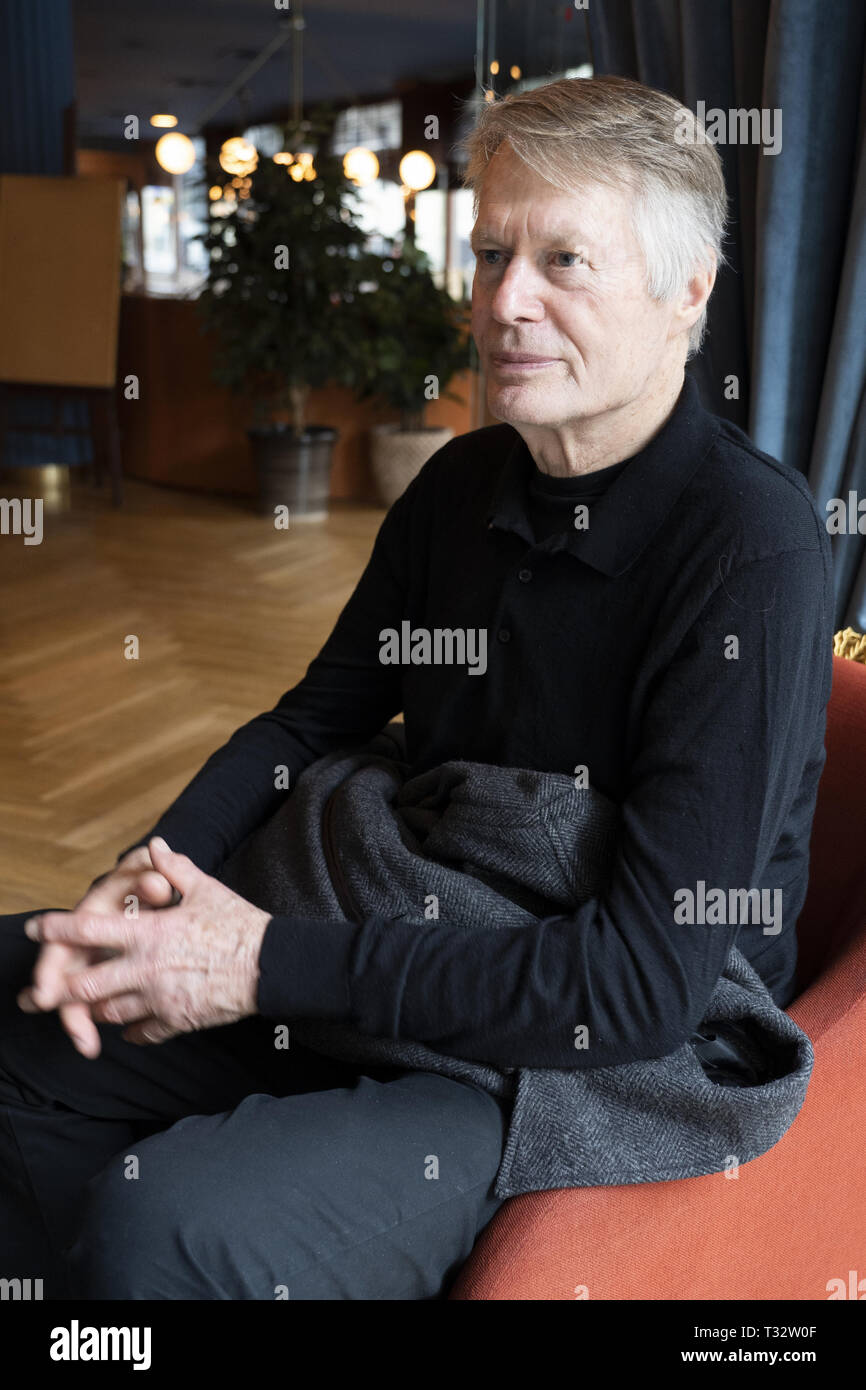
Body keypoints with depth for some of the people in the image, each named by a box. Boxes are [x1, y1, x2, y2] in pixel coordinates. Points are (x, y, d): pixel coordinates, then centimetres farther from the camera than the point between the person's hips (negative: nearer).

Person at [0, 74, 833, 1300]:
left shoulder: (755, 550, -23)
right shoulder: (465, 482, 1)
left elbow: (648, 984, -27)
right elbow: (318, 716, 11)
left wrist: (269, 963, -25)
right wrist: (152, 875, -9)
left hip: (623, 1061, -7)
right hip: (411, 958, 8)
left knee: (169, 1222, -28)